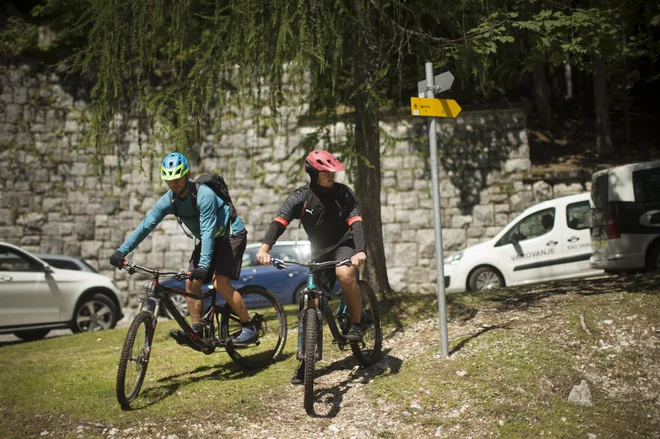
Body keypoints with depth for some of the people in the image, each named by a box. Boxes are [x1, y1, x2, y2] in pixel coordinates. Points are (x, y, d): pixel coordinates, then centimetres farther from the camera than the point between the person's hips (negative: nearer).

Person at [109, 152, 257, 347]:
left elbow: (208, 231, -37)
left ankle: (249, 327, -9)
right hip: (209, 239, 7)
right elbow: (145, 226, -14)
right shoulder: (168, 200, -11)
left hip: (231, 235, -7)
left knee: (220, 283, -20)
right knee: (191, 282, -7)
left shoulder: (204, 195, -30)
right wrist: (121, 251, -24)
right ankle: (196, 331, 1)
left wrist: (204, 264, -47)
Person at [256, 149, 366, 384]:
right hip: (320, 253, 2)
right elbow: (279, 221, -24)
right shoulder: (301, 197, -11)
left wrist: (360, 251, -40)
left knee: (345, 273, -37)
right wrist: (264, 248, -42)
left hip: (344, 246, -2)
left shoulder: (343, 193, -12)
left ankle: (356, 324, -17)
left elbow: (355, 223, -21)